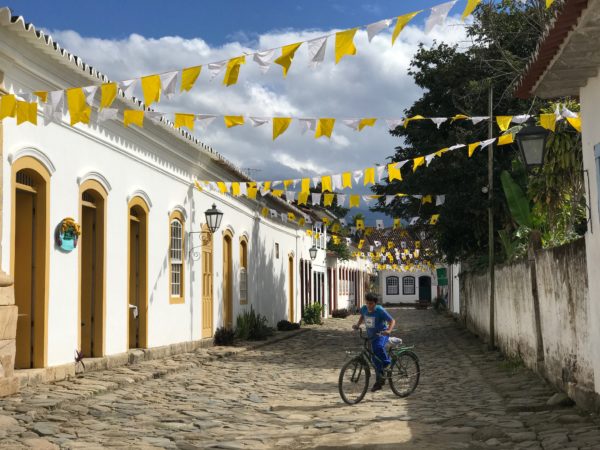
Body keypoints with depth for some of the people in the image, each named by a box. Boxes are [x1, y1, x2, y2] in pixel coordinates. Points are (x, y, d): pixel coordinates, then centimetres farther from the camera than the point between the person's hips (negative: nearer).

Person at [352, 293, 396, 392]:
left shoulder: (380, 310, -21)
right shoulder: (364, 309, -6)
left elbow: (392, 321, -19)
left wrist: (388, 330, -36)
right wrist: (357, 325, 3)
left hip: (382, 334, -6)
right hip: (371, 336, 6)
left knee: (378, 347, -38)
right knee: (375, 360, 8)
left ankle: (387, 362, -11)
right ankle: (379, 382, 21)